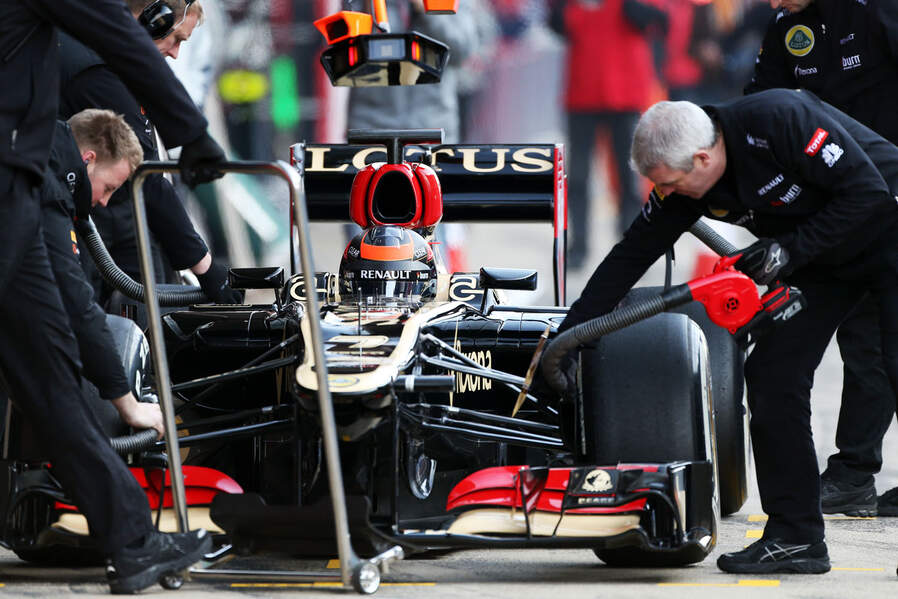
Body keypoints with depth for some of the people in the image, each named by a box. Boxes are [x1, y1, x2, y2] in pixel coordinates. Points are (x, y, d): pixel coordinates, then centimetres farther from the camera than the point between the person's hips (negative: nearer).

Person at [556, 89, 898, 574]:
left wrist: (791, 250, -27)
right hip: (822, 259, 7)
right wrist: (565, 337, -4)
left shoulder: (780, 120, -32)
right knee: (771, 373, -4)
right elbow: (629, 257, -2)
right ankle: (794, 538, -1)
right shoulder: (683, 185, -10)